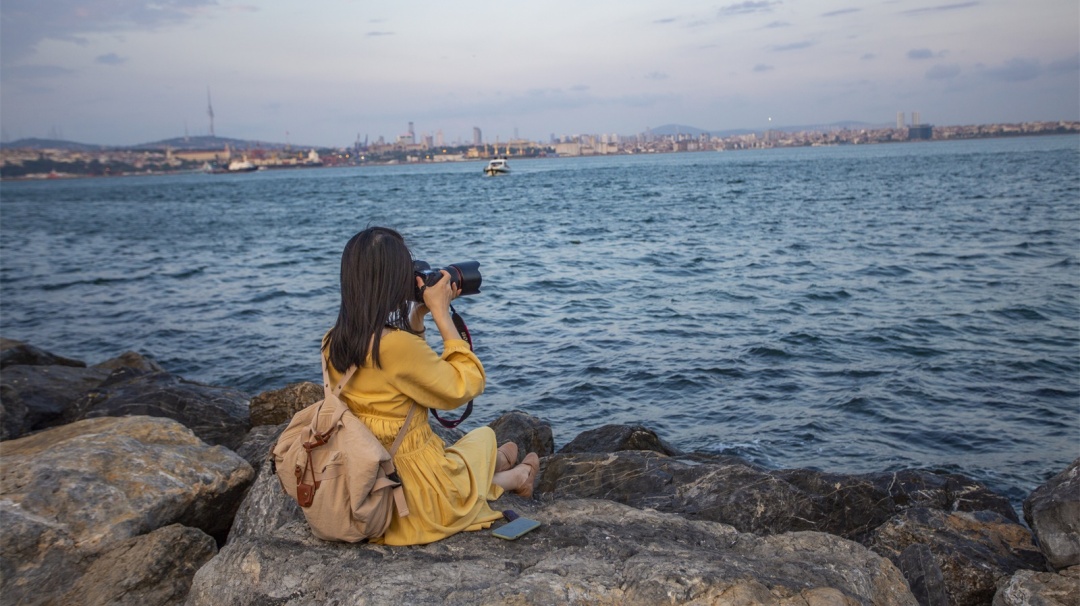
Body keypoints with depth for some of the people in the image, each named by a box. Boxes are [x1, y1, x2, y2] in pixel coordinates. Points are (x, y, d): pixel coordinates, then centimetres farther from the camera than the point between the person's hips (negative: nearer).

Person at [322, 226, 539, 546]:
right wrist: (441, 312, -12)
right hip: (416, 494, -6)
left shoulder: (332, 343, -6)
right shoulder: (398, 344, -30)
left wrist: (417, 314, 5)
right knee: (484, 435, 24)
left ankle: (497, 464, 57)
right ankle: (515, 477, 49)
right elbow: (467, 385, -15)